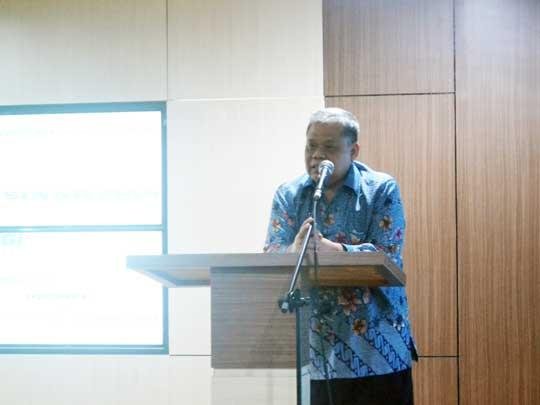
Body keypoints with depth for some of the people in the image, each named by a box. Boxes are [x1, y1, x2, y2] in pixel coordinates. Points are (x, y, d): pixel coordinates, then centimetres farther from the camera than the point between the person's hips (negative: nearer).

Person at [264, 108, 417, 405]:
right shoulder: (287, 195, 8)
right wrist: (295, 251, -27)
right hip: (315, 349, 2)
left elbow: (388, 257, -14)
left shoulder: (382, 189, -1)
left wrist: (330, 250, -30)